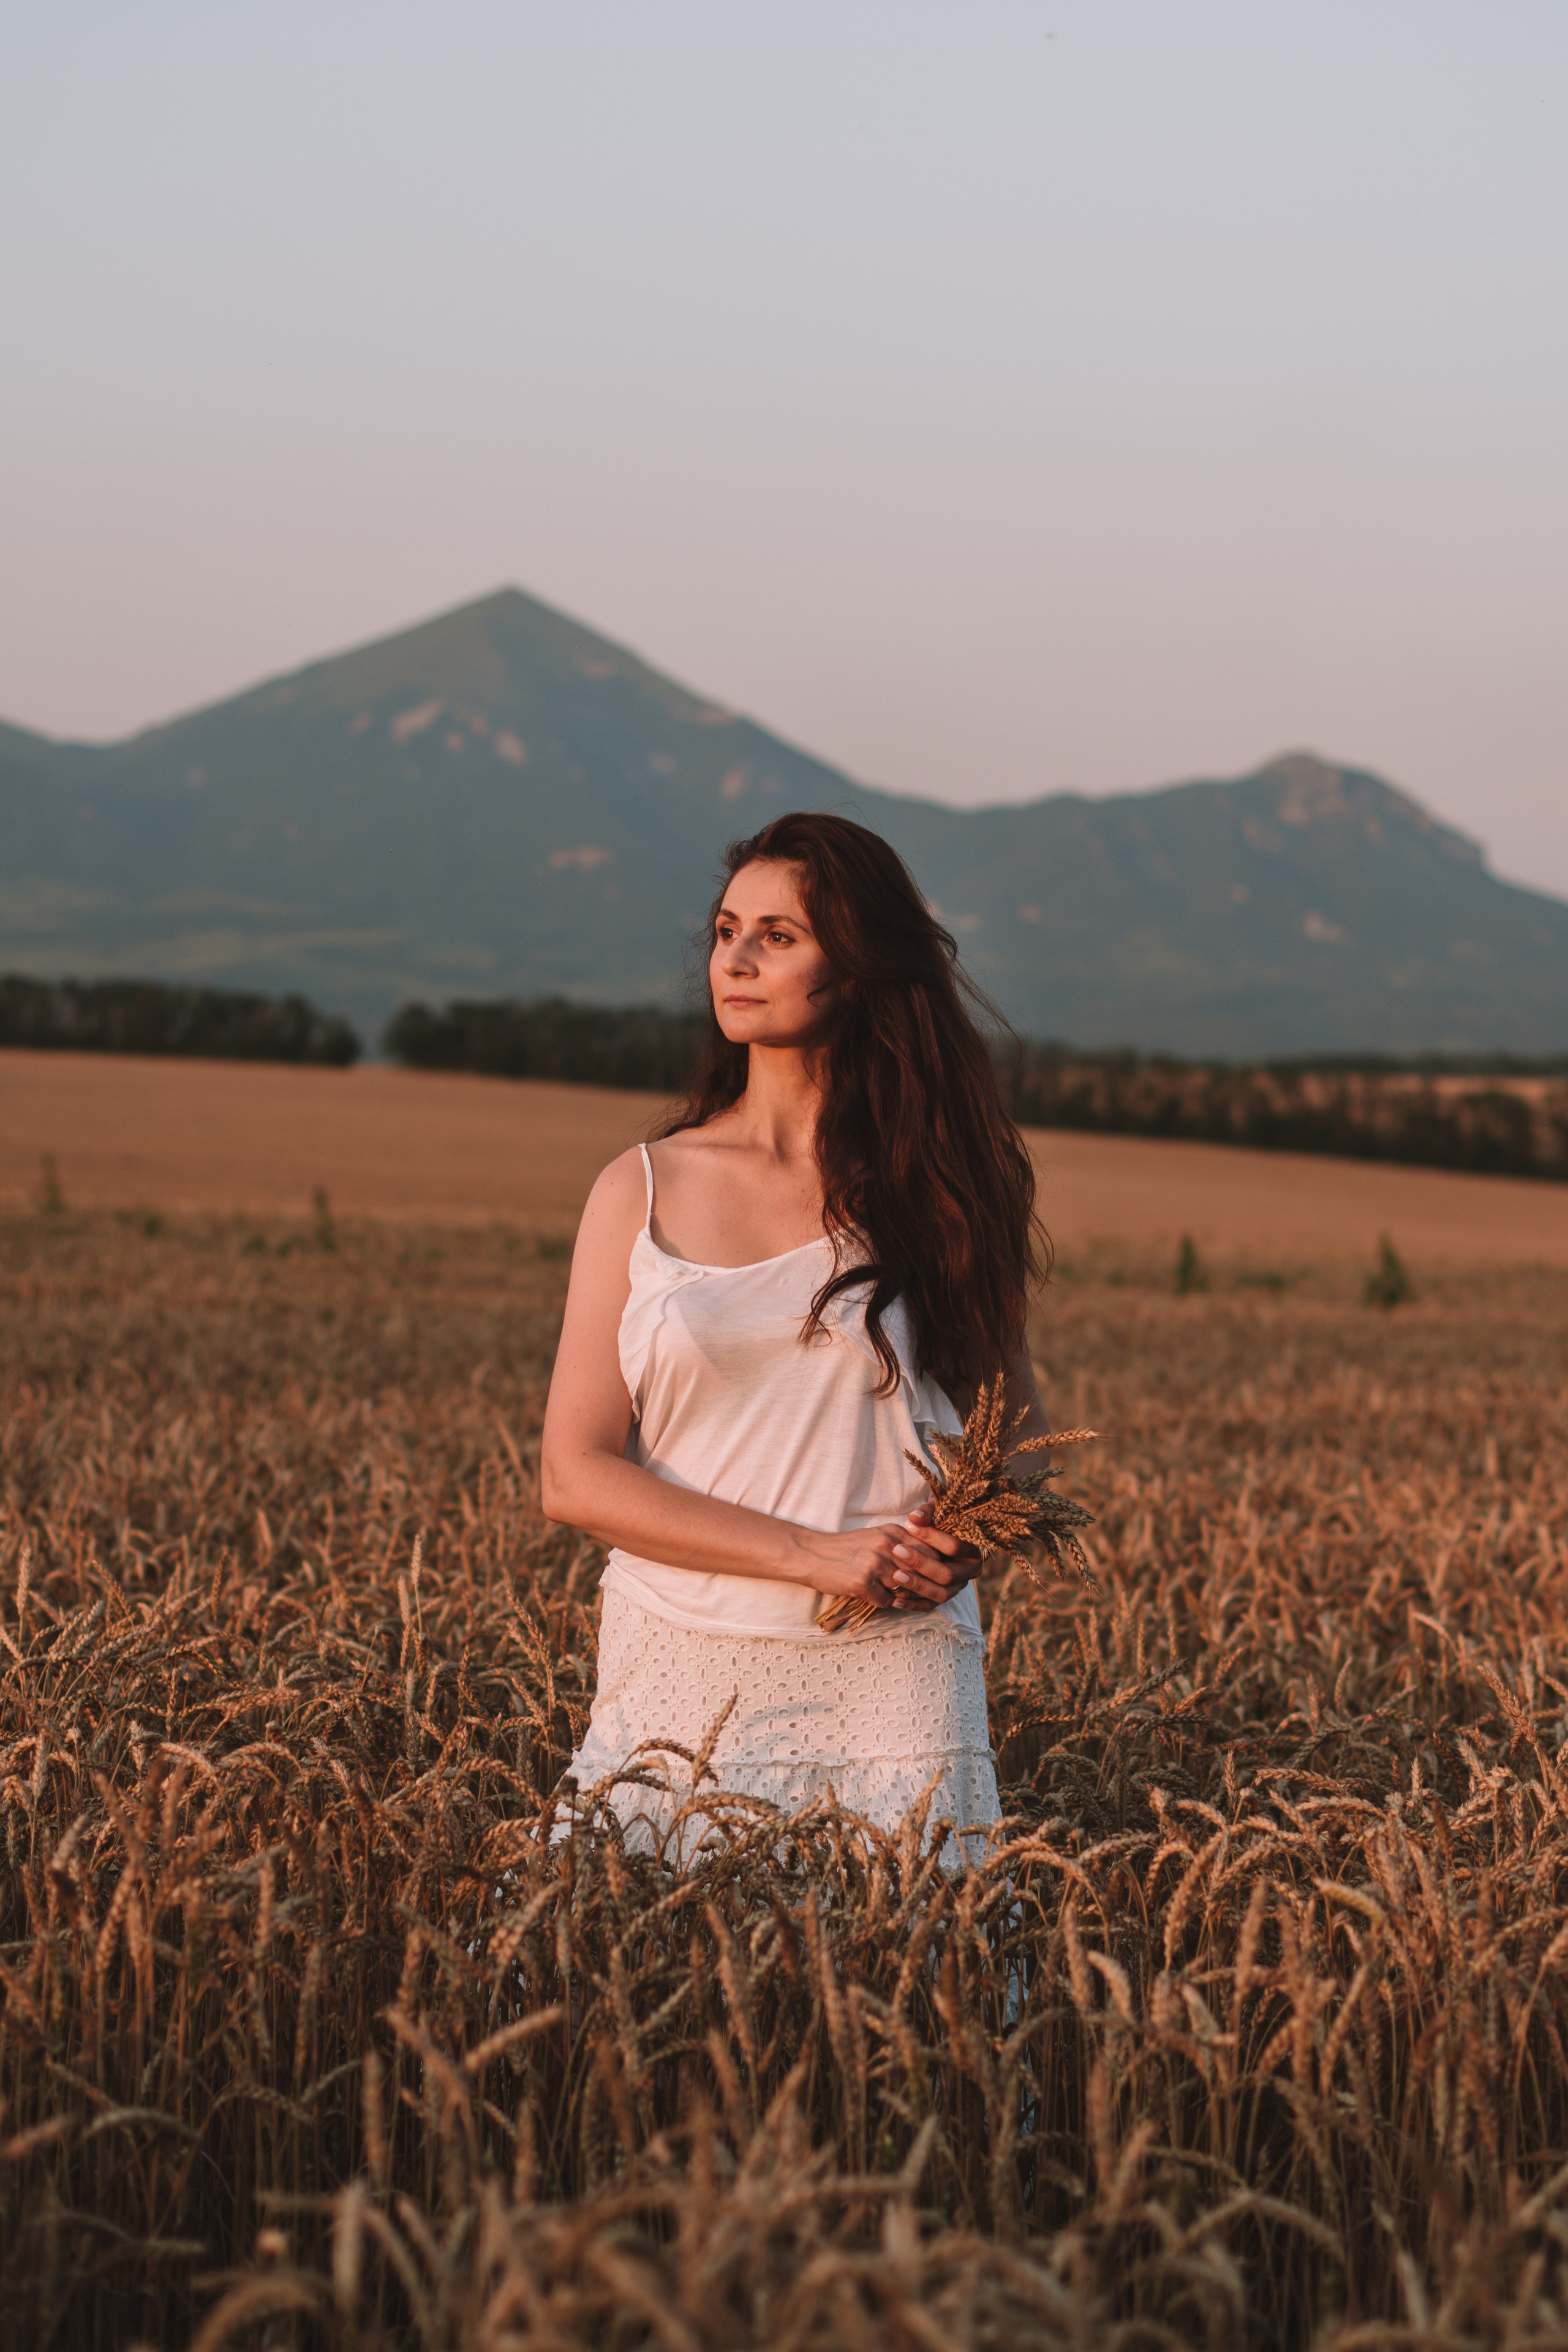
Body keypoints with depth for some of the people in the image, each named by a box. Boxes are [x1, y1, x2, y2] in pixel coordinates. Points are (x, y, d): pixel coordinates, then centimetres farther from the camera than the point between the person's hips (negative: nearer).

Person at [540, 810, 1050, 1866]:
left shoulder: (937, 1185, 5)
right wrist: (814, 1556, -14)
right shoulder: (642, 1190, 4)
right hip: (685, 1673, 0)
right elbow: (575, 1475, -2)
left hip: (894, 1673, 0)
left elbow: (1020, 1427, 15)